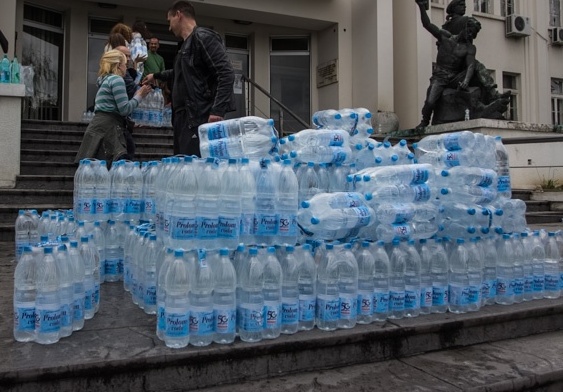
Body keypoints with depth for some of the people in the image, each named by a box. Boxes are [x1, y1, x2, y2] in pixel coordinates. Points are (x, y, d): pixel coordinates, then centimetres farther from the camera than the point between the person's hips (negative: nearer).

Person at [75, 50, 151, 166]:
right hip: (108, 127, -10)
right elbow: (124, 109, -11)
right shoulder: (116, 79, -5)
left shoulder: (105, 80, 24)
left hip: (99, 126, 10)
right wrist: (139, 96, 2)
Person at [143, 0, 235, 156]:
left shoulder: (203, 37, -6)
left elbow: (226, 74, -18)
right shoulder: (187, 44, 23)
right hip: (185, 118, 10)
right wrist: (156, 76, 55)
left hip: (201, 117, -10)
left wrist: (217, 110, -26)